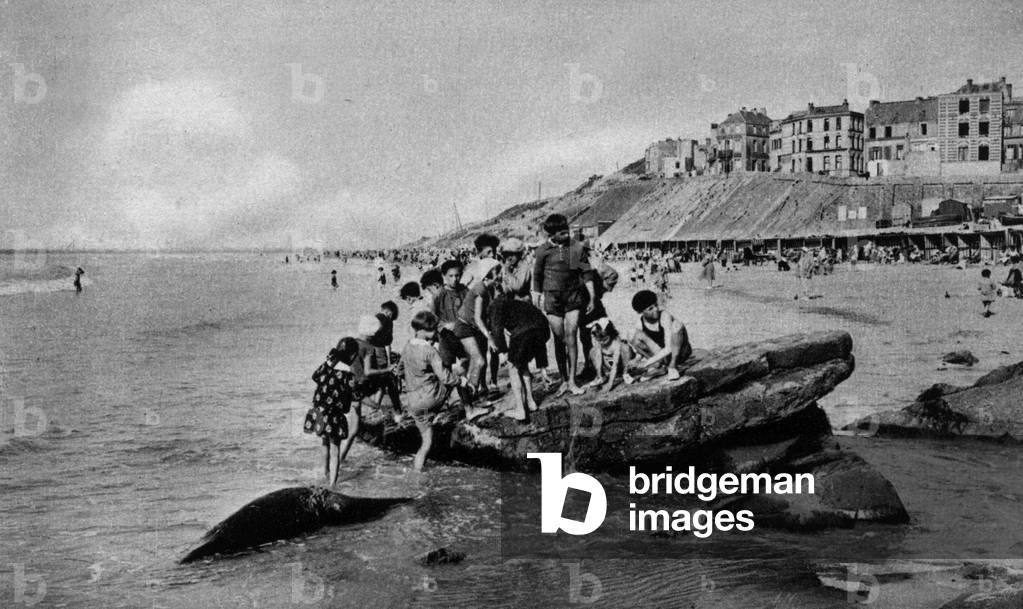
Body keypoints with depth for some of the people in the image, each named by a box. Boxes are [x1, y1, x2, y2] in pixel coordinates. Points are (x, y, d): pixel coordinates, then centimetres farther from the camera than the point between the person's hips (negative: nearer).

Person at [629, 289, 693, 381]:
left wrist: (647, 363, -28)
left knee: (677, 325, -33)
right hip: (662, 355, 3)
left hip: (680, 353, -3)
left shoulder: (665, 317, -25)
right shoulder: (640, 325, -9)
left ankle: (673, 367, -21)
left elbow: (669, 349, -31)